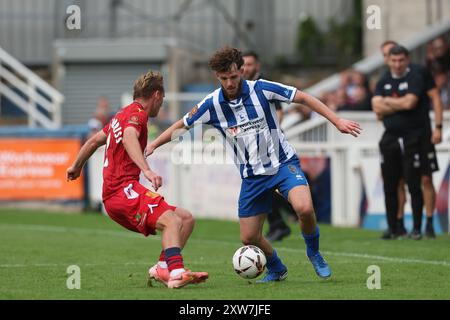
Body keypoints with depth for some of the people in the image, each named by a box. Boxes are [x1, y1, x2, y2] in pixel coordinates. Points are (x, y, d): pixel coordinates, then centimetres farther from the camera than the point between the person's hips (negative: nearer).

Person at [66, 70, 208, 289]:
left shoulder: (122, 115, 25)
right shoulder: (137, 113, -5)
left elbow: (94, 141, 37)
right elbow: (129, 139, -28)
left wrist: (76, 167, 53)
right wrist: (147, 170, -42)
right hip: (124, 189, -10)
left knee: (186, 219, 6)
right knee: (172, 220, -29)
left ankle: (163, 267, -10)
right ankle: (176, 272, -47)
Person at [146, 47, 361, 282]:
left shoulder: (261, 89, -14)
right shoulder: (212, 104, -7)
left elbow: (303, 98, -8)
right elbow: (182, 125, 9)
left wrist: (337, 121, -11)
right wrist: (153, 145, 4)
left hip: (282, 163, -3)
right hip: (252, 175, 3)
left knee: (304, 208, -30)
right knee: (249, 238, 1)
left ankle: (314, 253, -1)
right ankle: (276, 269, 31)